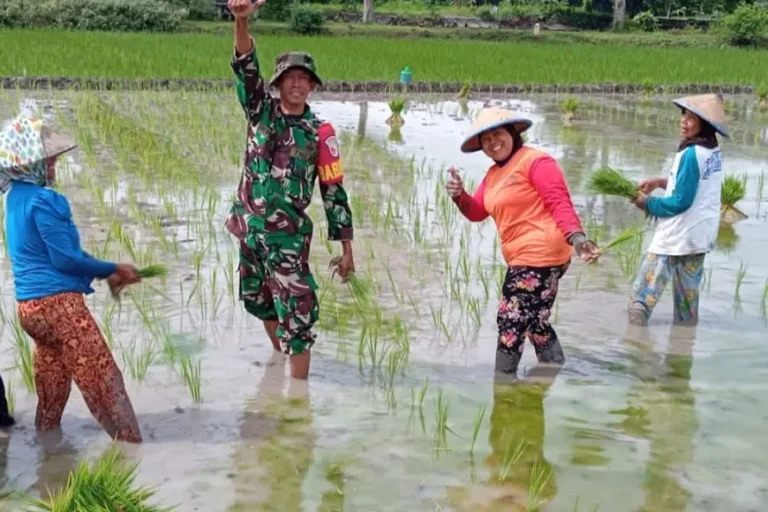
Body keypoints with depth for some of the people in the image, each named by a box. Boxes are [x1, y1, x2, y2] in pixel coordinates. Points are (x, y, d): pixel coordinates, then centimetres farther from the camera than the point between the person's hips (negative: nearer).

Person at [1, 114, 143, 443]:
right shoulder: (42, 200, -17)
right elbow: (64, 258, -18)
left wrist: (105, 273, 11)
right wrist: (112, 270, -6)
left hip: (30, 305, 10)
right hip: (58, 302, -9)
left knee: (52, 383, 19)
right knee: (102, 377, -4)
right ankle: (129, 441, 0)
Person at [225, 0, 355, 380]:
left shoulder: (320, 132, -7)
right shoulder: (261, 112, 0)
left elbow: (334, 191, -5)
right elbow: (246, 68, -16)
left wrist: (346, 248, -5)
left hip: (287, 233, -4)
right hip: (248, 225, 5)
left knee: (296, 310, -7)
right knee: (257, 300, 21)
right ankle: (281, 356, 45)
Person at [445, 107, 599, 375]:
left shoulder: (535, 160, -11)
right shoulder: (494, 173, 17)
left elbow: (559, 202, -20)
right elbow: (477, 212, 14)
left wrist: (575, 236, -35)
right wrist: (459, 195, -6)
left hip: (539, 255, -11)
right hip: (526, 259, 11)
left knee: (511, 323, -7)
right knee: (536, 324, 20)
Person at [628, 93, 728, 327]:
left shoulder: (691, 154, -21)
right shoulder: (713, 150, 5)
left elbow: (680, 202, -20)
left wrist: (648, 204, -7)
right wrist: (662, 182, 6)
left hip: (674, 239, -9)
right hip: (700, 237, 9)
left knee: (640, 299, -5)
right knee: (688, 297, 18)